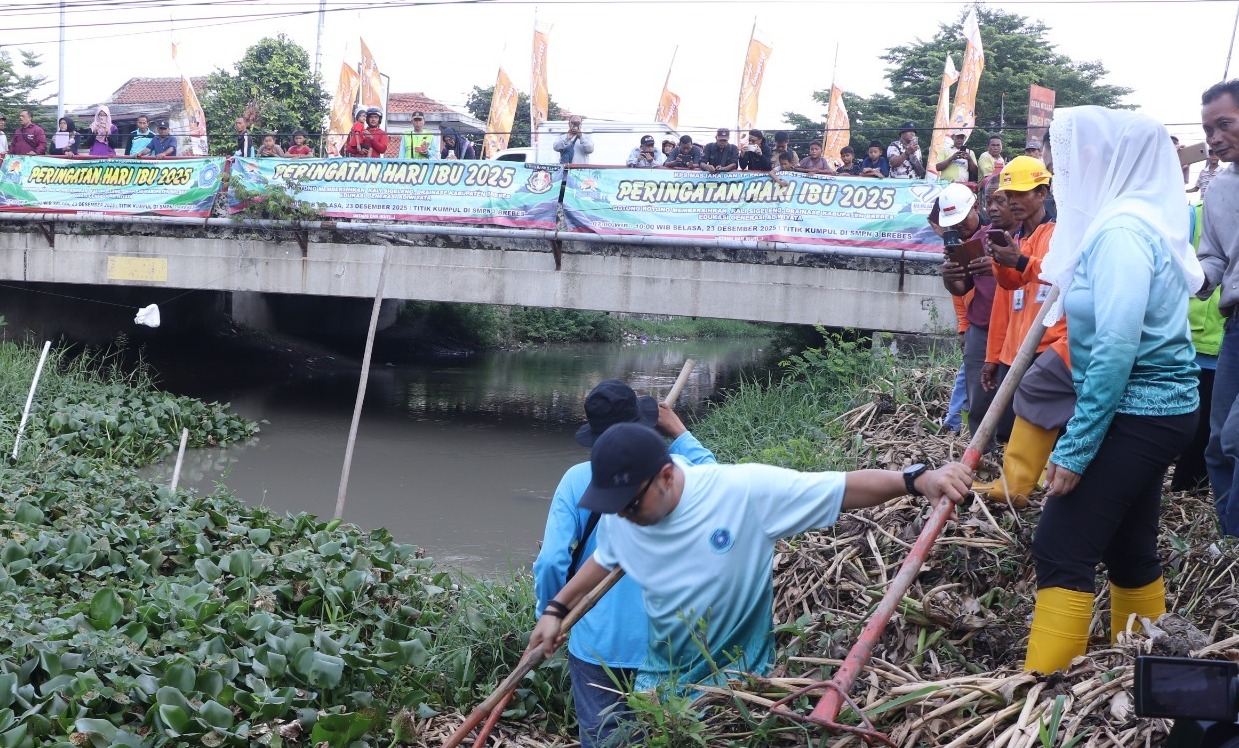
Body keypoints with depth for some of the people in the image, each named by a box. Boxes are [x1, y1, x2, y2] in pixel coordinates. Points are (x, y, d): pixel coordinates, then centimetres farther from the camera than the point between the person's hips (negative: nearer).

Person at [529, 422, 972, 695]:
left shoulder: (746, 492, -27)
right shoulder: (619, 518, -11)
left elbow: (844, 489, -26)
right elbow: (605, 559, 12)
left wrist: (917, 480, -36)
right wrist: (557, 610, 15)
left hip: (737, 686, -4)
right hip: (659, 682, 5)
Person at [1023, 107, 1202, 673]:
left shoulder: (1123, 230, -18)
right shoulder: (1145, 218, 12)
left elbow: (1116, 348, -24)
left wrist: (1074, 449, -22)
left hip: (1133, 413, -10)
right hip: (1155, 409, 10)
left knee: (1062, 551, -11)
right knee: (1129, 550, 17)